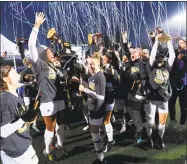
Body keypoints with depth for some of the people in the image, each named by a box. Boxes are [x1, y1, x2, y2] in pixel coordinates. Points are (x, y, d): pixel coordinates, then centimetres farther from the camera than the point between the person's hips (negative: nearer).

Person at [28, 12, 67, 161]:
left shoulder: (54, 67, 10)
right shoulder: (40, 65, -8)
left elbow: (64, 76, 25)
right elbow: (32, 46, -18)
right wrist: (37, 26, -20)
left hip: (59, 101, 6)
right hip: (48, 103, -6)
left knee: (60, 125, 20)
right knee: (50, 128, 8)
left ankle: (60, 144, 42)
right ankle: (47, 151, 29)